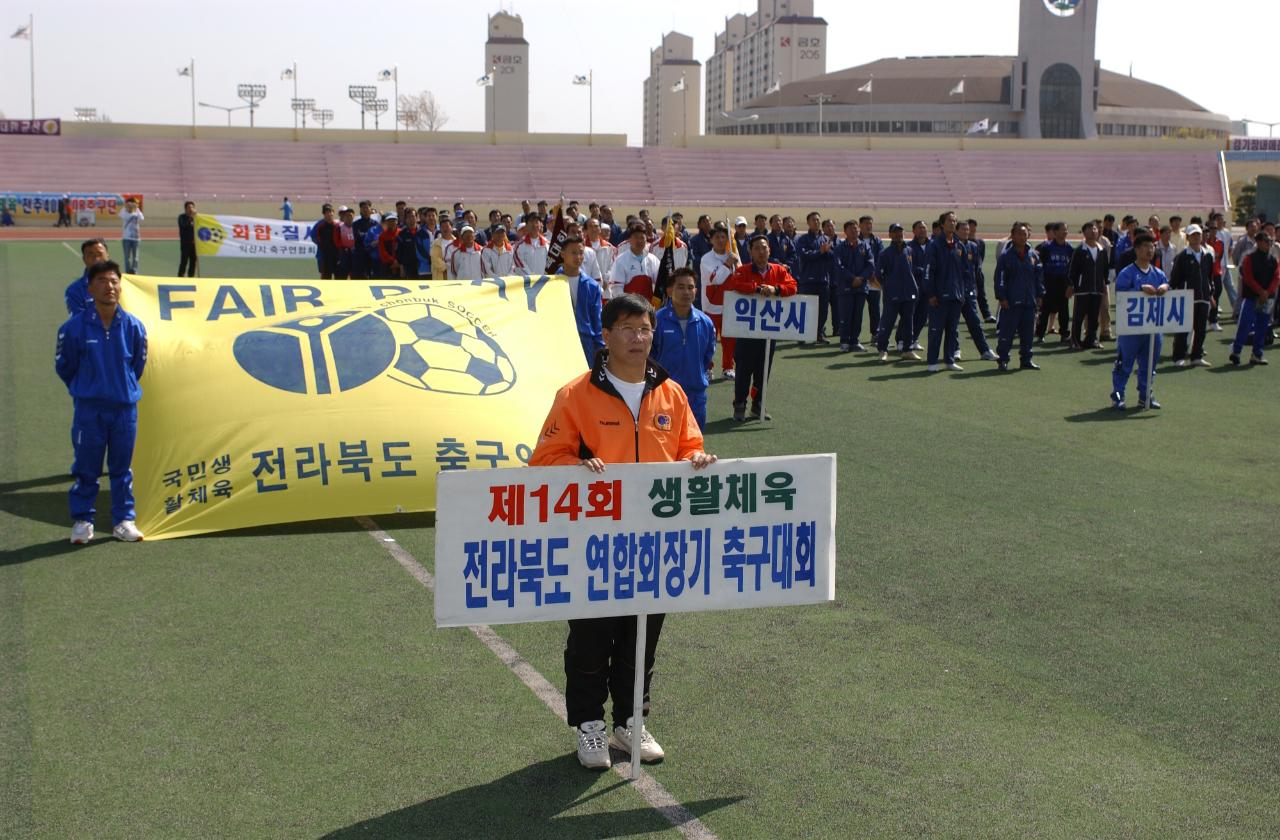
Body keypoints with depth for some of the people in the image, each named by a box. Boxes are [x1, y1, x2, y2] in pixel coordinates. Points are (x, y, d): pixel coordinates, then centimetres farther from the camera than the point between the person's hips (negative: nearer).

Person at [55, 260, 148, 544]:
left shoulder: (133, 326, -4)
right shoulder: (74, 327, -10)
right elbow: (63, 366, 5)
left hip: (125, 406, 2)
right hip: (88, 409, -2)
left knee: (122, 467, 10)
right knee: (86, 468, 5)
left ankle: (123, 520, 19)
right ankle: (82, 521, 17)